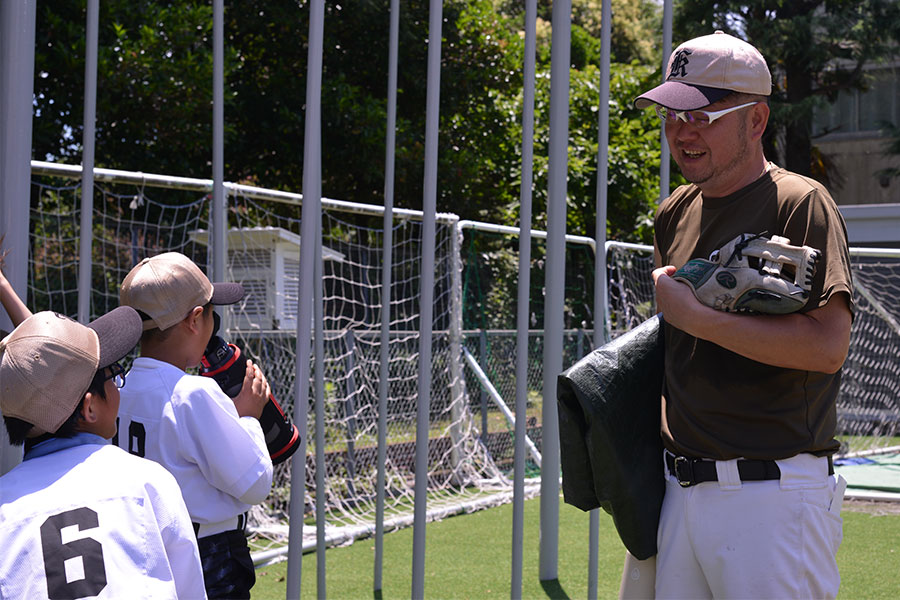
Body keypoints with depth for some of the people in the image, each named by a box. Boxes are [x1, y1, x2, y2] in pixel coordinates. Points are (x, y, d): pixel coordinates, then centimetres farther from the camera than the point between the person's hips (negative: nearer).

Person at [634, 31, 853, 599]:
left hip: (775, 494, -7)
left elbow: (828, 344, -21)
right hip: (682, 489, 7)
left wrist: (696, 316, -17)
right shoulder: (676, 213, 15)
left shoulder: (802, 203, -9)